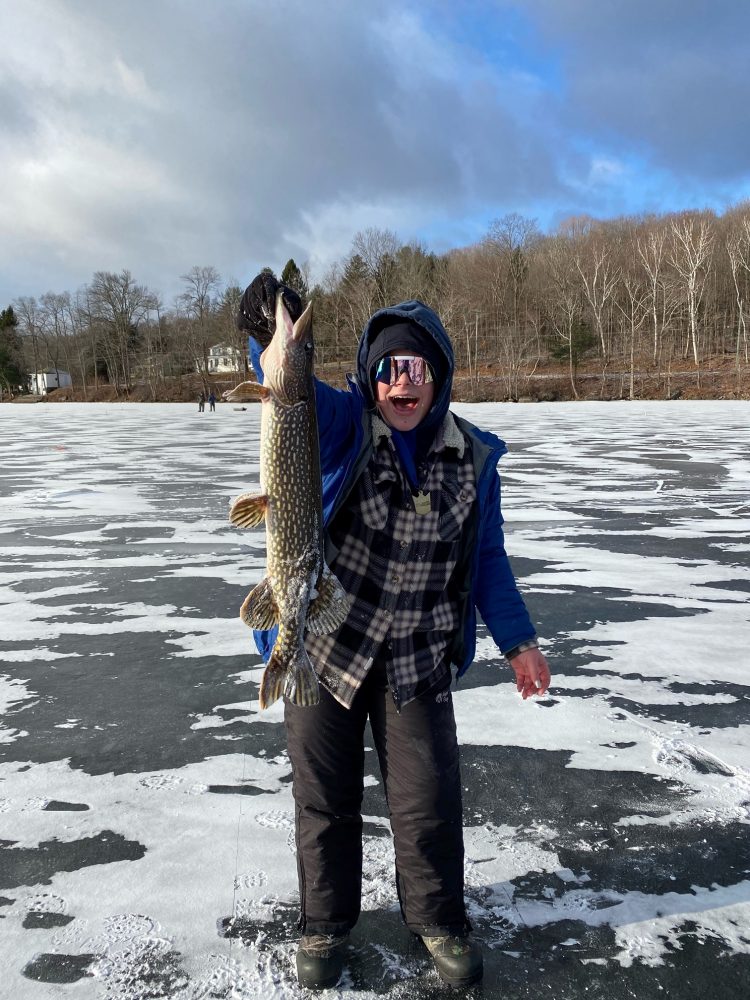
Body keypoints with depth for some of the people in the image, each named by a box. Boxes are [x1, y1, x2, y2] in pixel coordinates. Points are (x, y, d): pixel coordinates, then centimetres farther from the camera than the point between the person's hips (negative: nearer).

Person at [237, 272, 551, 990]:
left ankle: (437, 919, 36)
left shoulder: (472, 457, -2)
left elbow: (486, 556, 7)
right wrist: (273, 340, -54)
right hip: (323, 646, -1)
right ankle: (325, 923, 36)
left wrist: (517, 640, 3)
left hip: (417, 660, 2)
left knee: (428, 800, 10)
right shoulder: (342, 426, -11)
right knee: (325, 796, 13)